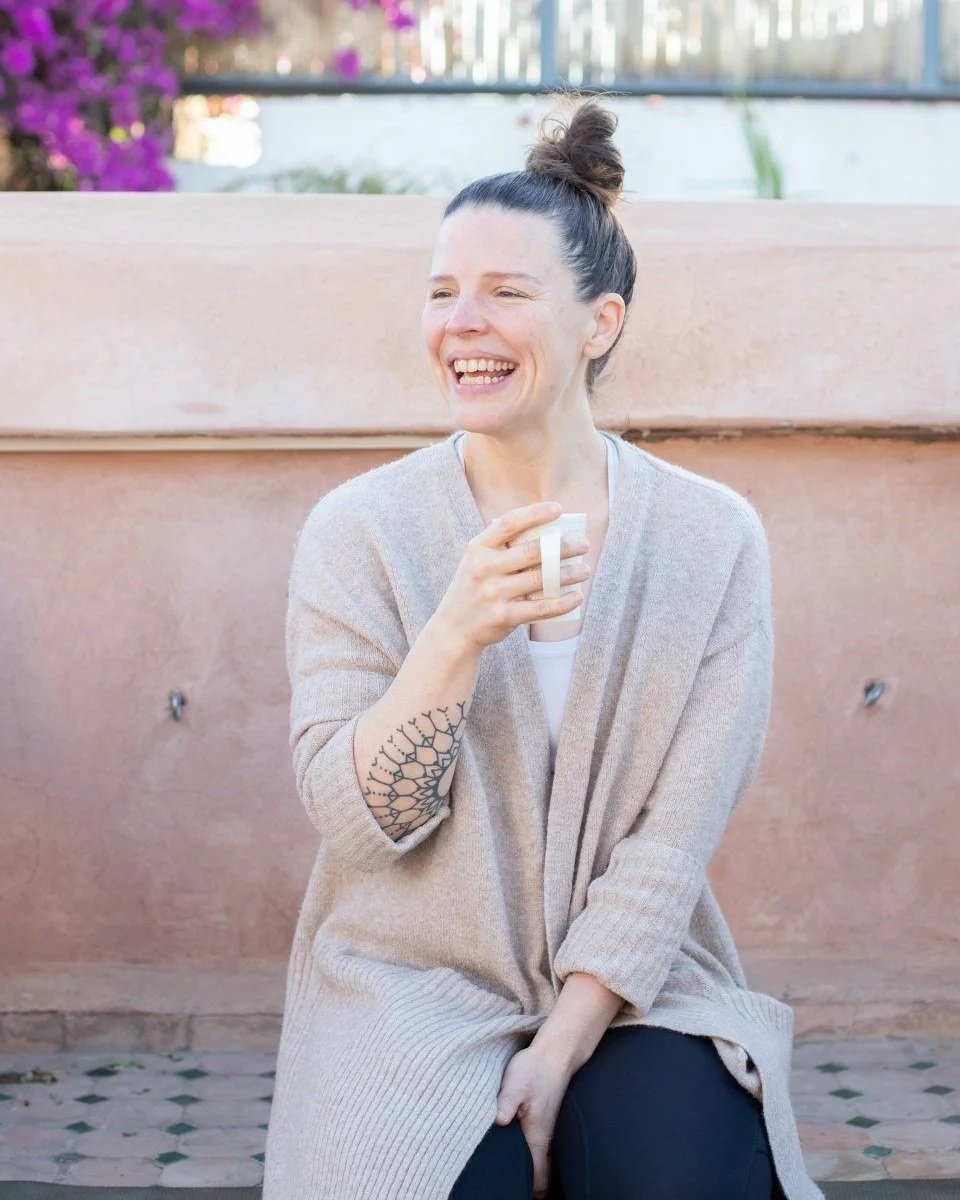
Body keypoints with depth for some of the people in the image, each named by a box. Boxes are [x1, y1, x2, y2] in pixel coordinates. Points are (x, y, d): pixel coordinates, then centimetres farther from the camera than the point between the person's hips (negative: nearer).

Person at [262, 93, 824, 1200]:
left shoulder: (713, 538, -3)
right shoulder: (359, 530, -3)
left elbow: (674, 838, -5)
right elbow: (354, 819, -10)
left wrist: (559, 1052, -13)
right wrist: (460, 633, -24)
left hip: (628, 989, 1)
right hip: (413, 985, 0)